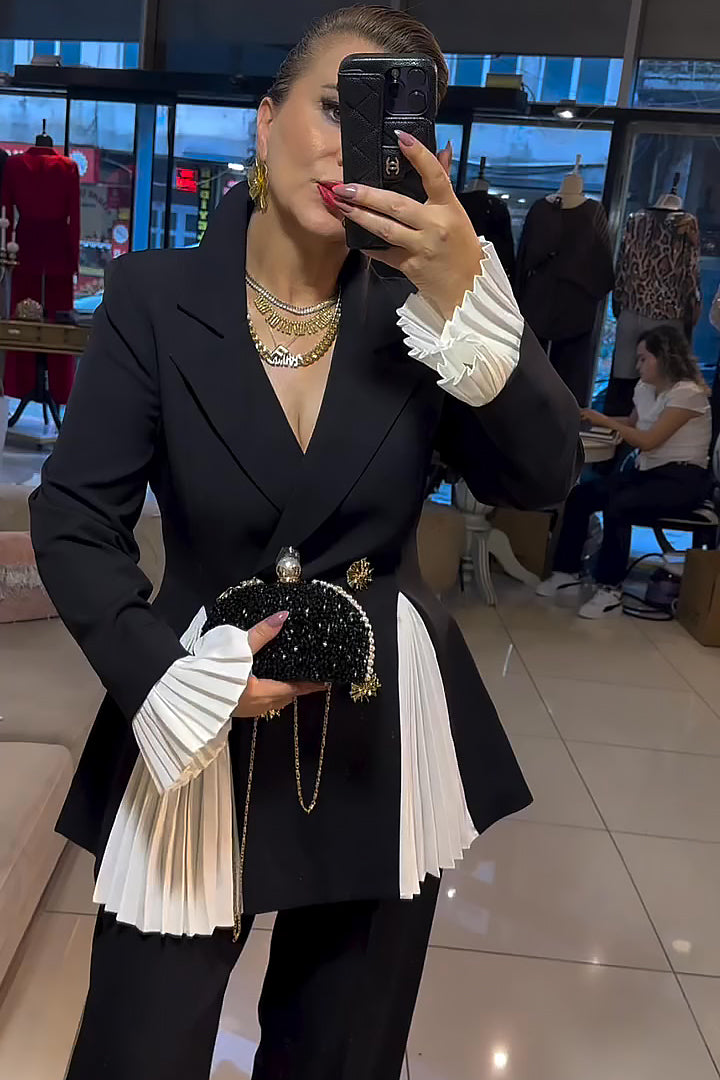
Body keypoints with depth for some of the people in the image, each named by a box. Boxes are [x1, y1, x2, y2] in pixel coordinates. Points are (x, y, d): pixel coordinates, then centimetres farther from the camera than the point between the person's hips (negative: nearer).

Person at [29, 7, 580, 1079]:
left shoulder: (421, 306, -4)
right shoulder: (156, 295, -8)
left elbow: (544, 477, -14)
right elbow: (74, 520, -8)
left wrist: (466, 291, -26)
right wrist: (173, 676, -19)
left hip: (386, 737, 3)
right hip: (202, 725, -2)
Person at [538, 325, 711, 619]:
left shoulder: (687, 393, -16)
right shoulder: (645, 388, 9)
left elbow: (649, 441, -21)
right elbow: (633, 423, 27)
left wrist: (606, 421, -13)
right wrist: (596, 419, 11)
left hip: (681, 479, -8)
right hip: (647, 471, 8)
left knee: (618, 506, -33)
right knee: (579, 495, -8)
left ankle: (610, 590, -22)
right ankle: (567, 570, 3)